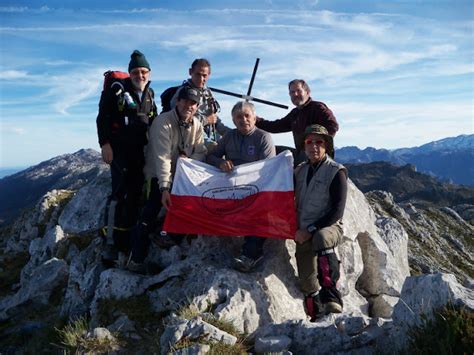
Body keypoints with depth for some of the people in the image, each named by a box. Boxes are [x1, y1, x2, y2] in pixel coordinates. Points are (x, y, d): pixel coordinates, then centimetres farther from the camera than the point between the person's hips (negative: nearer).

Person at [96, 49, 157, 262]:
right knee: (120, 192, -12)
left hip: (141, 150, 6)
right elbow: (103, 118, -8)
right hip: (120, 149, -6)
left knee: (136, 194, 8)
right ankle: (111, 242, -5)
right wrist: (105, 144, -16)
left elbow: (153, 121, 22)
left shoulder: (149, 94, 14)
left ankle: (126, 238, 19)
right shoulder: (117, 89, -4)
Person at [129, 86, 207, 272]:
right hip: (159, 175, -6)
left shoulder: (197, 125, 0)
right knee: (150, 214, -14)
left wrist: (189, 160, -25)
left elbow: (201, 151, -2)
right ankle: (136, 258, -6)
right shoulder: (163, 122, -20)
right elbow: (162, 157, -28)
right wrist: (164, 188, -35)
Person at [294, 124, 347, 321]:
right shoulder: (300, 170, 11)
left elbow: (337, 210, -12)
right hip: (304, 232, 5)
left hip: (329, 227, -5)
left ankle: (332, 297, -38)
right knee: (307, 280, -7)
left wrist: (311, 229, -18)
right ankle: (317, 316, 14)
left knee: (321, 238, -39)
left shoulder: (336, 172, -6)